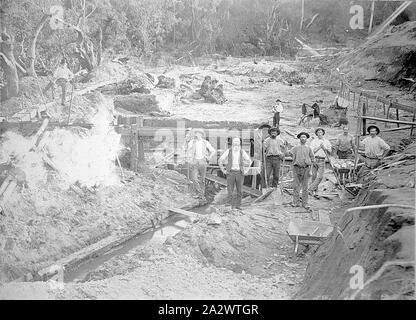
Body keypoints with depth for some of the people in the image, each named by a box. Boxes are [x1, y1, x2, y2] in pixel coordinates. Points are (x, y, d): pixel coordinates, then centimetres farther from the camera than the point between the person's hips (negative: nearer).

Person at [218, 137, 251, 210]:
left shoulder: (242, 152, 3)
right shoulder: (228, 151, -3)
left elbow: (249, 161, 16)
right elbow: (220, 160, 3)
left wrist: (245, 170, 9)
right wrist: (223, 170, -1)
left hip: (239, 173, 2)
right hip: (230, 172, -1)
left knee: (240, 190, 2)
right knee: (230, 189, -8)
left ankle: (238, 205, 11)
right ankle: (232, 204, -2)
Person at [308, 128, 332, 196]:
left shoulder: (327, 142, 9)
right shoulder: (313, 141, 1)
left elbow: (329, 152, 8)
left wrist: (324, 148, -10)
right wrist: (319, 147, -12)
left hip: (322, 160, 1)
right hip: (314, 159, -1)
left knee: (320, 176, -9)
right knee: (314, 175, 3)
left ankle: (311, 188, 0)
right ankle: (315, 190, 17)